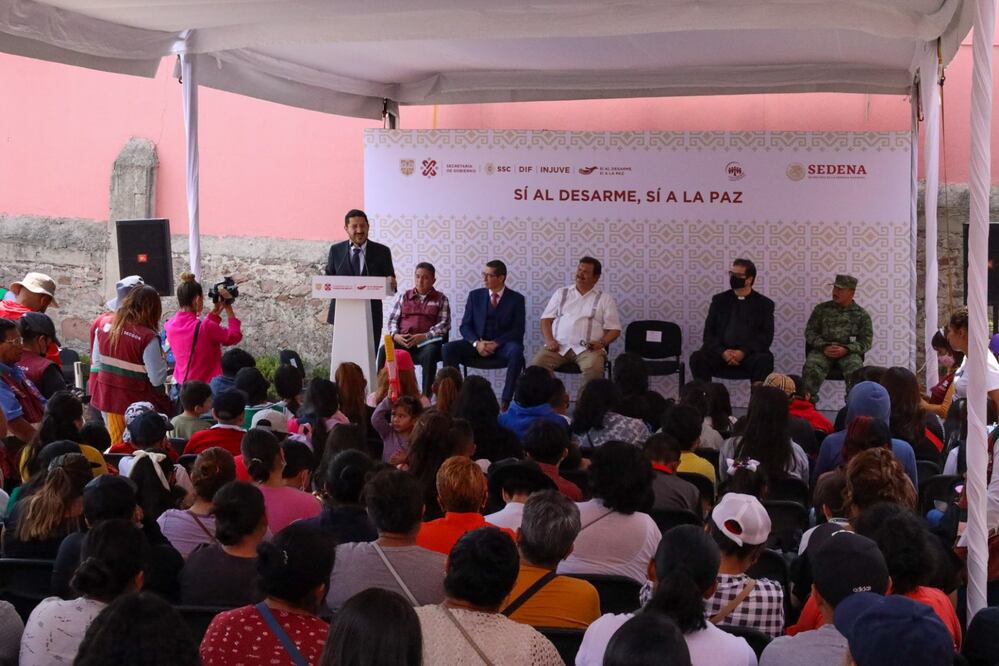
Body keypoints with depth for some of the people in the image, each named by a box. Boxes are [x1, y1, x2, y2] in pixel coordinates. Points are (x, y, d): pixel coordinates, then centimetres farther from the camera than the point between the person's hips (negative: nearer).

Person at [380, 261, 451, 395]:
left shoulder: (440, 299, 12)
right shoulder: (403, 296, 21)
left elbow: (444, 324, 1)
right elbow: (392, 319, 15)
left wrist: (423, 337, -15)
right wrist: (395, 335, -7)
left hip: (427, 342, -2)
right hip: (402, 341, 2)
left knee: (430, 353, -37)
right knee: (384, 350, -28)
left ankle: (426, 396, -36)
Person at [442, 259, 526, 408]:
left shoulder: (516, 299, 3)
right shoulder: (475, 295, 10)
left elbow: (518, 330, -4)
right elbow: (465, 326, 6)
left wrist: (496, 344, -18)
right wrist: (477, 343, -15)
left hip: (503, 345, -2)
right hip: (477, 344, 3)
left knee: (516, 352, -37)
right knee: (449, 348, -24)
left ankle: (506, 401, -34)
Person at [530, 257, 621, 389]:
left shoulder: (605, 299, 13)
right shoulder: (561, 293, 20)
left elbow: (614, 330, 9)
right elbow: (546, 319, 15)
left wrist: (601, 342, -11)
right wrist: (549, 340, -4)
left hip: (587, 348, -2)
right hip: (559, 346, 2)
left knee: (594, 369, -36)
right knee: (536, 365, -26)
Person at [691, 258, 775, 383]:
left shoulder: (764, 304, 10)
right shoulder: (719, 300, 15)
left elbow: (766, 336, 0)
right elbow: (709, 332, 8)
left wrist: (743, 352, -16)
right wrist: (722, 352, -12)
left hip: (750, 354, -1)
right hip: (721, 352, 1)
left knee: (765, 360, -34)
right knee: (697, 358, -28)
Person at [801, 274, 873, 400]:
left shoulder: (861, 314, 9)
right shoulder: (822, 309, 13)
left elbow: (866, 341, 4)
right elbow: (810, 331, 9)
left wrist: (846, 349, -14)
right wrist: (824, 347, -9)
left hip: (848, 352, -1)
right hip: (822, 350, 1)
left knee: (855, 367, -34)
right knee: (811, 366, -31)